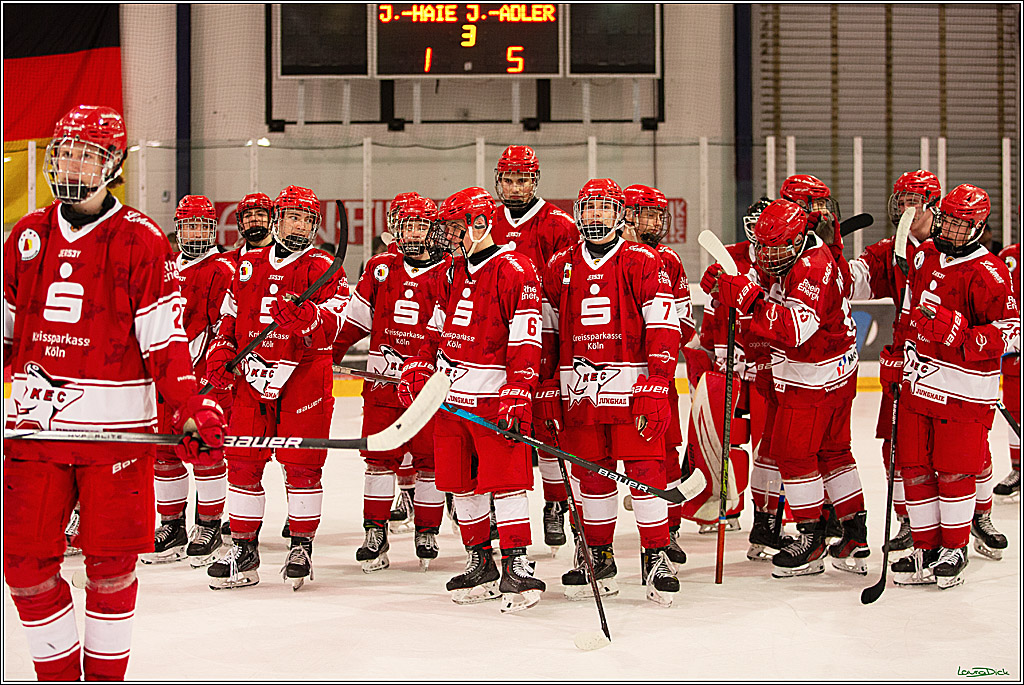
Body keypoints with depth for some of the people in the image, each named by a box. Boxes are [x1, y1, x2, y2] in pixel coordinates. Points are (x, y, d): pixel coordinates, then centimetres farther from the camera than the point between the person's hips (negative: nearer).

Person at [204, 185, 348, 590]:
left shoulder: (324, 269, -2)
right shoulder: (248, 266, 12)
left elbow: (329, 327, -14)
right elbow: (230, 317, 20)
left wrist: (304, 315, -34)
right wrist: (220, 352, 5)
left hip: (304, 378, -4)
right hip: (252, 375, 4)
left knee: (302, 464, -2)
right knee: (243, 462, 3)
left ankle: (301, 547, 12)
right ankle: (244, 549, 13)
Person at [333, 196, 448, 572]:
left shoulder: (449, 274, -1)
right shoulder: (380, 268, 8)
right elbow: (355, 317, 15)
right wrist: (328, 354, 12)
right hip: (382, 377, 2)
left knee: (429, 458, 2)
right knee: (378, 454, 2)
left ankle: (427, 533, 14)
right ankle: (375, 532, 9)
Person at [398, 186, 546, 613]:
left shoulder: (515, 272, -12)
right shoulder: (454, 271, 14)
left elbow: (525, 345, -17)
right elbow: (436, 330, 23)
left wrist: (517, 398, -23)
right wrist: (418, 370, 11)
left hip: (494, 396, -8)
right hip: (451, 394, 8)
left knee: (504, 480, -11)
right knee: (461, 482, 10)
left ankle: (518, 566, -7)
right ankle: (480, 566, 19)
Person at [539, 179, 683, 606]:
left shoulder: (644, 263, -2)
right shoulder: (559, 267, 10)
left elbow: (663, 330, -7)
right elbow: (547, 333, 15)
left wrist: (655, 391, -14)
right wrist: (547, 391, 10)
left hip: (632, 388, -3)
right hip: (578, 390, 4)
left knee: (645, 471, -6)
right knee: (592, 476, 9)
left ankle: (657, 558, 2)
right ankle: (599, 558, 20)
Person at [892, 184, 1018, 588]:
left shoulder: (986, 272, -12)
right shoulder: (924, 258, 10)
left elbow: (1013, 328, -16)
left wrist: (966, 335, -28)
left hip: (962, 389, -7)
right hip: (919, 382, 7)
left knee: (954, 471, -1)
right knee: (915, 467, 7)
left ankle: (954, 549, 14)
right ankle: (926, 549, 17)